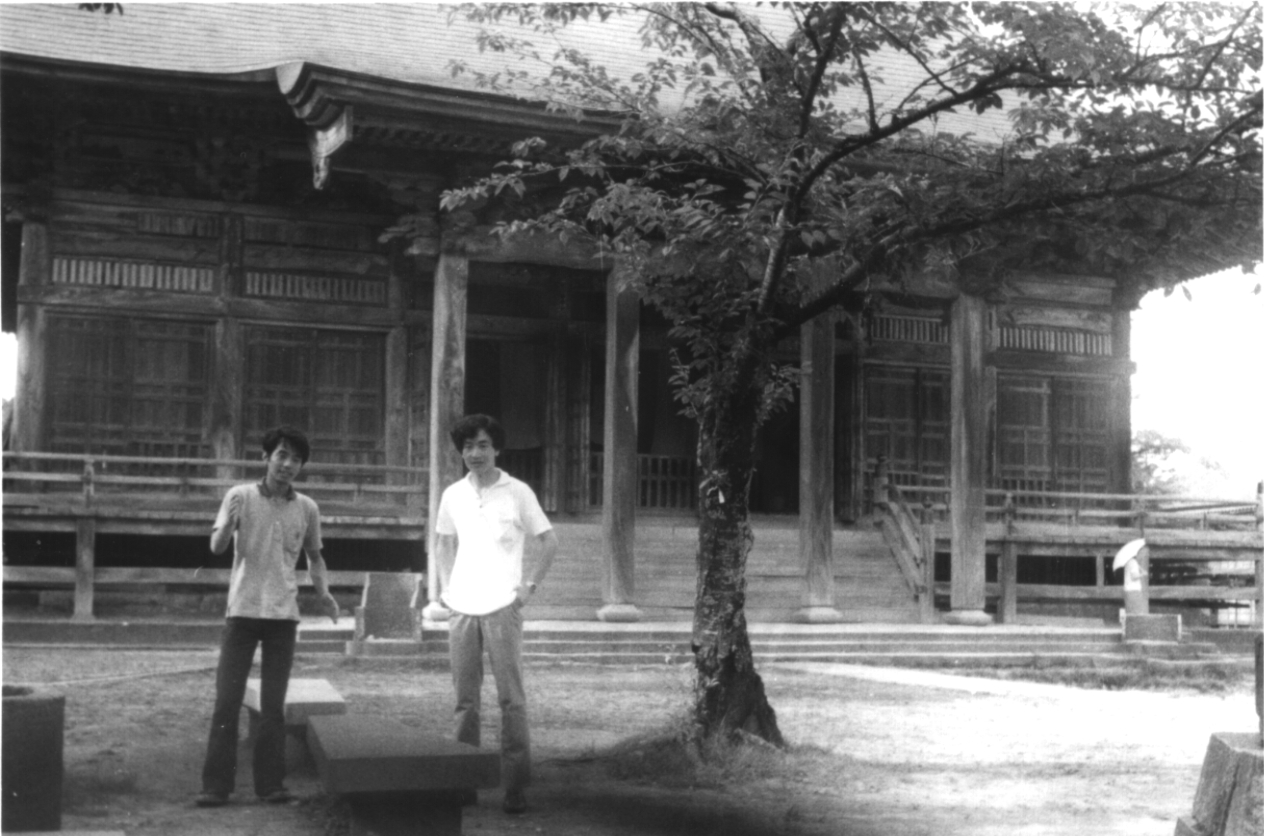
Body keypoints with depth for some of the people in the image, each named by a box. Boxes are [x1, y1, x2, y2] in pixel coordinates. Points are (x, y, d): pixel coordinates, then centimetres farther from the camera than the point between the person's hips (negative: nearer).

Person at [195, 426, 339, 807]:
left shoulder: (307, 508, 4)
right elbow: (216, 547, -10)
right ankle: (216, 786, 5)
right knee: (227, 700, -1)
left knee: (273, 705, 5)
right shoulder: (240, 496, -3)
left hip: (284, 614, 2)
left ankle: (270, 784, 12)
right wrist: (228, 525, -32)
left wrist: (323, 591, 3)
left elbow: (313, 555, 18)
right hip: (243, 610, -2)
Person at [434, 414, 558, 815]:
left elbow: (548, 541, 2)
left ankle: (516, 785, -1)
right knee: (465, 697, 9)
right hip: (461, 607, 4)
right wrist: (446, 586, 10)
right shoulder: (453, 495, 8)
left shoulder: (517, 492, -3)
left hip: (501, 606, -4)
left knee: (511, 698, -4)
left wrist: (530, 585, -4)